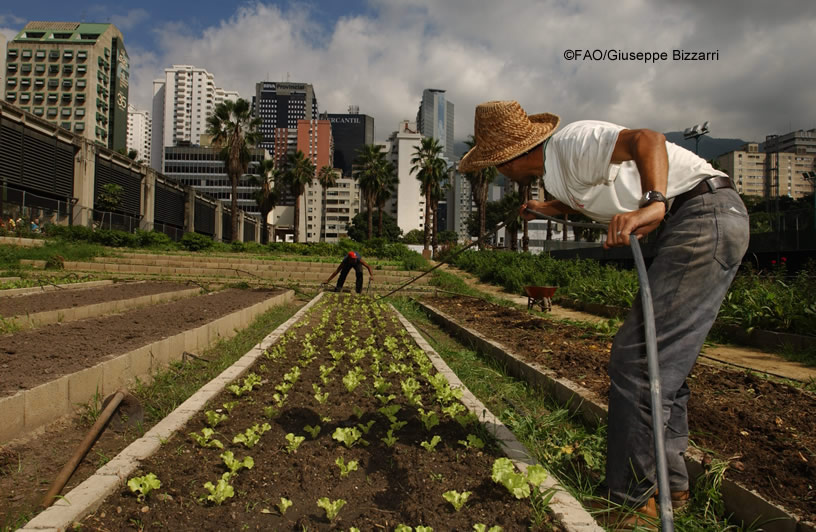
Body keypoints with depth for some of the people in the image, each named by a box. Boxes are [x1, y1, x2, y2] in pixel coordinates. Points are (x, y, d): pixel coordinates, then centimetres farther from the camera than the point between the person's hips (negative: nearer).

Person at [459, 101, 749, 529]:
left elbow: (647, 139, -29)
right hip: (700, 224, 10)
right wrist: (548, 209, 44)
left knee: (637, 359, -14)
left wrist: (653, 204, -44)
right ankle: (670, 483, 24)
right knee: (661, 358, 13)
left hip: (707, 215, -10)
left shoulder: (571, 142, -13)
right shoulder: (555, 174, 16)